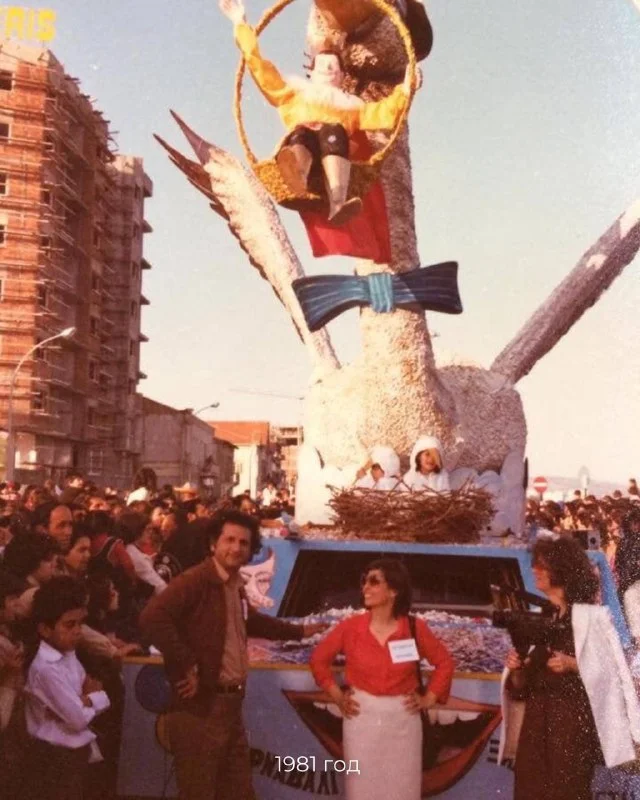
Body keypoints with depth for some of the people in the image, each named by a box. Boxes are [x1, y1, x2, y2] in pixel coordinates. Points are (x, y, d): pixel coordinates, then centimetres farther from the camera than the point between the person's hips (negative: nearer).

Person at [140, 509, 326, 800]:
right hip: (201, 707, -9)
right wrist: (187, 665, -26)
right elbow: (152, 617, -31)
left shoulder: (235, 587, 12)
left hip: (230, 704, 9)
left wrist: (298, 631, 41)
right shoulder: (195, 580, -17)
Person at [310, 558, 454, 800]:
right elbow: (319, 659, 8)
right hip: (361, 718, 0)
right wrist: (337, 696, 4)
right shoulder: (350, 627, -6)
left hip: (402, 719, 0)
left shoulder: (415, 629, -5)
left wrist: (429, 699, 3)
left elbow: (444, 662, 9)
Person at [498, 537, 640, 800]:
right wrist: (516, 670, -7)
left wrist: (572, 664, -20)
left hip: (573, 720, -6)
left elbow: (609, 670, -9)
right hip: (535, 720, 6)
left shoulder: (590, 616, -5)